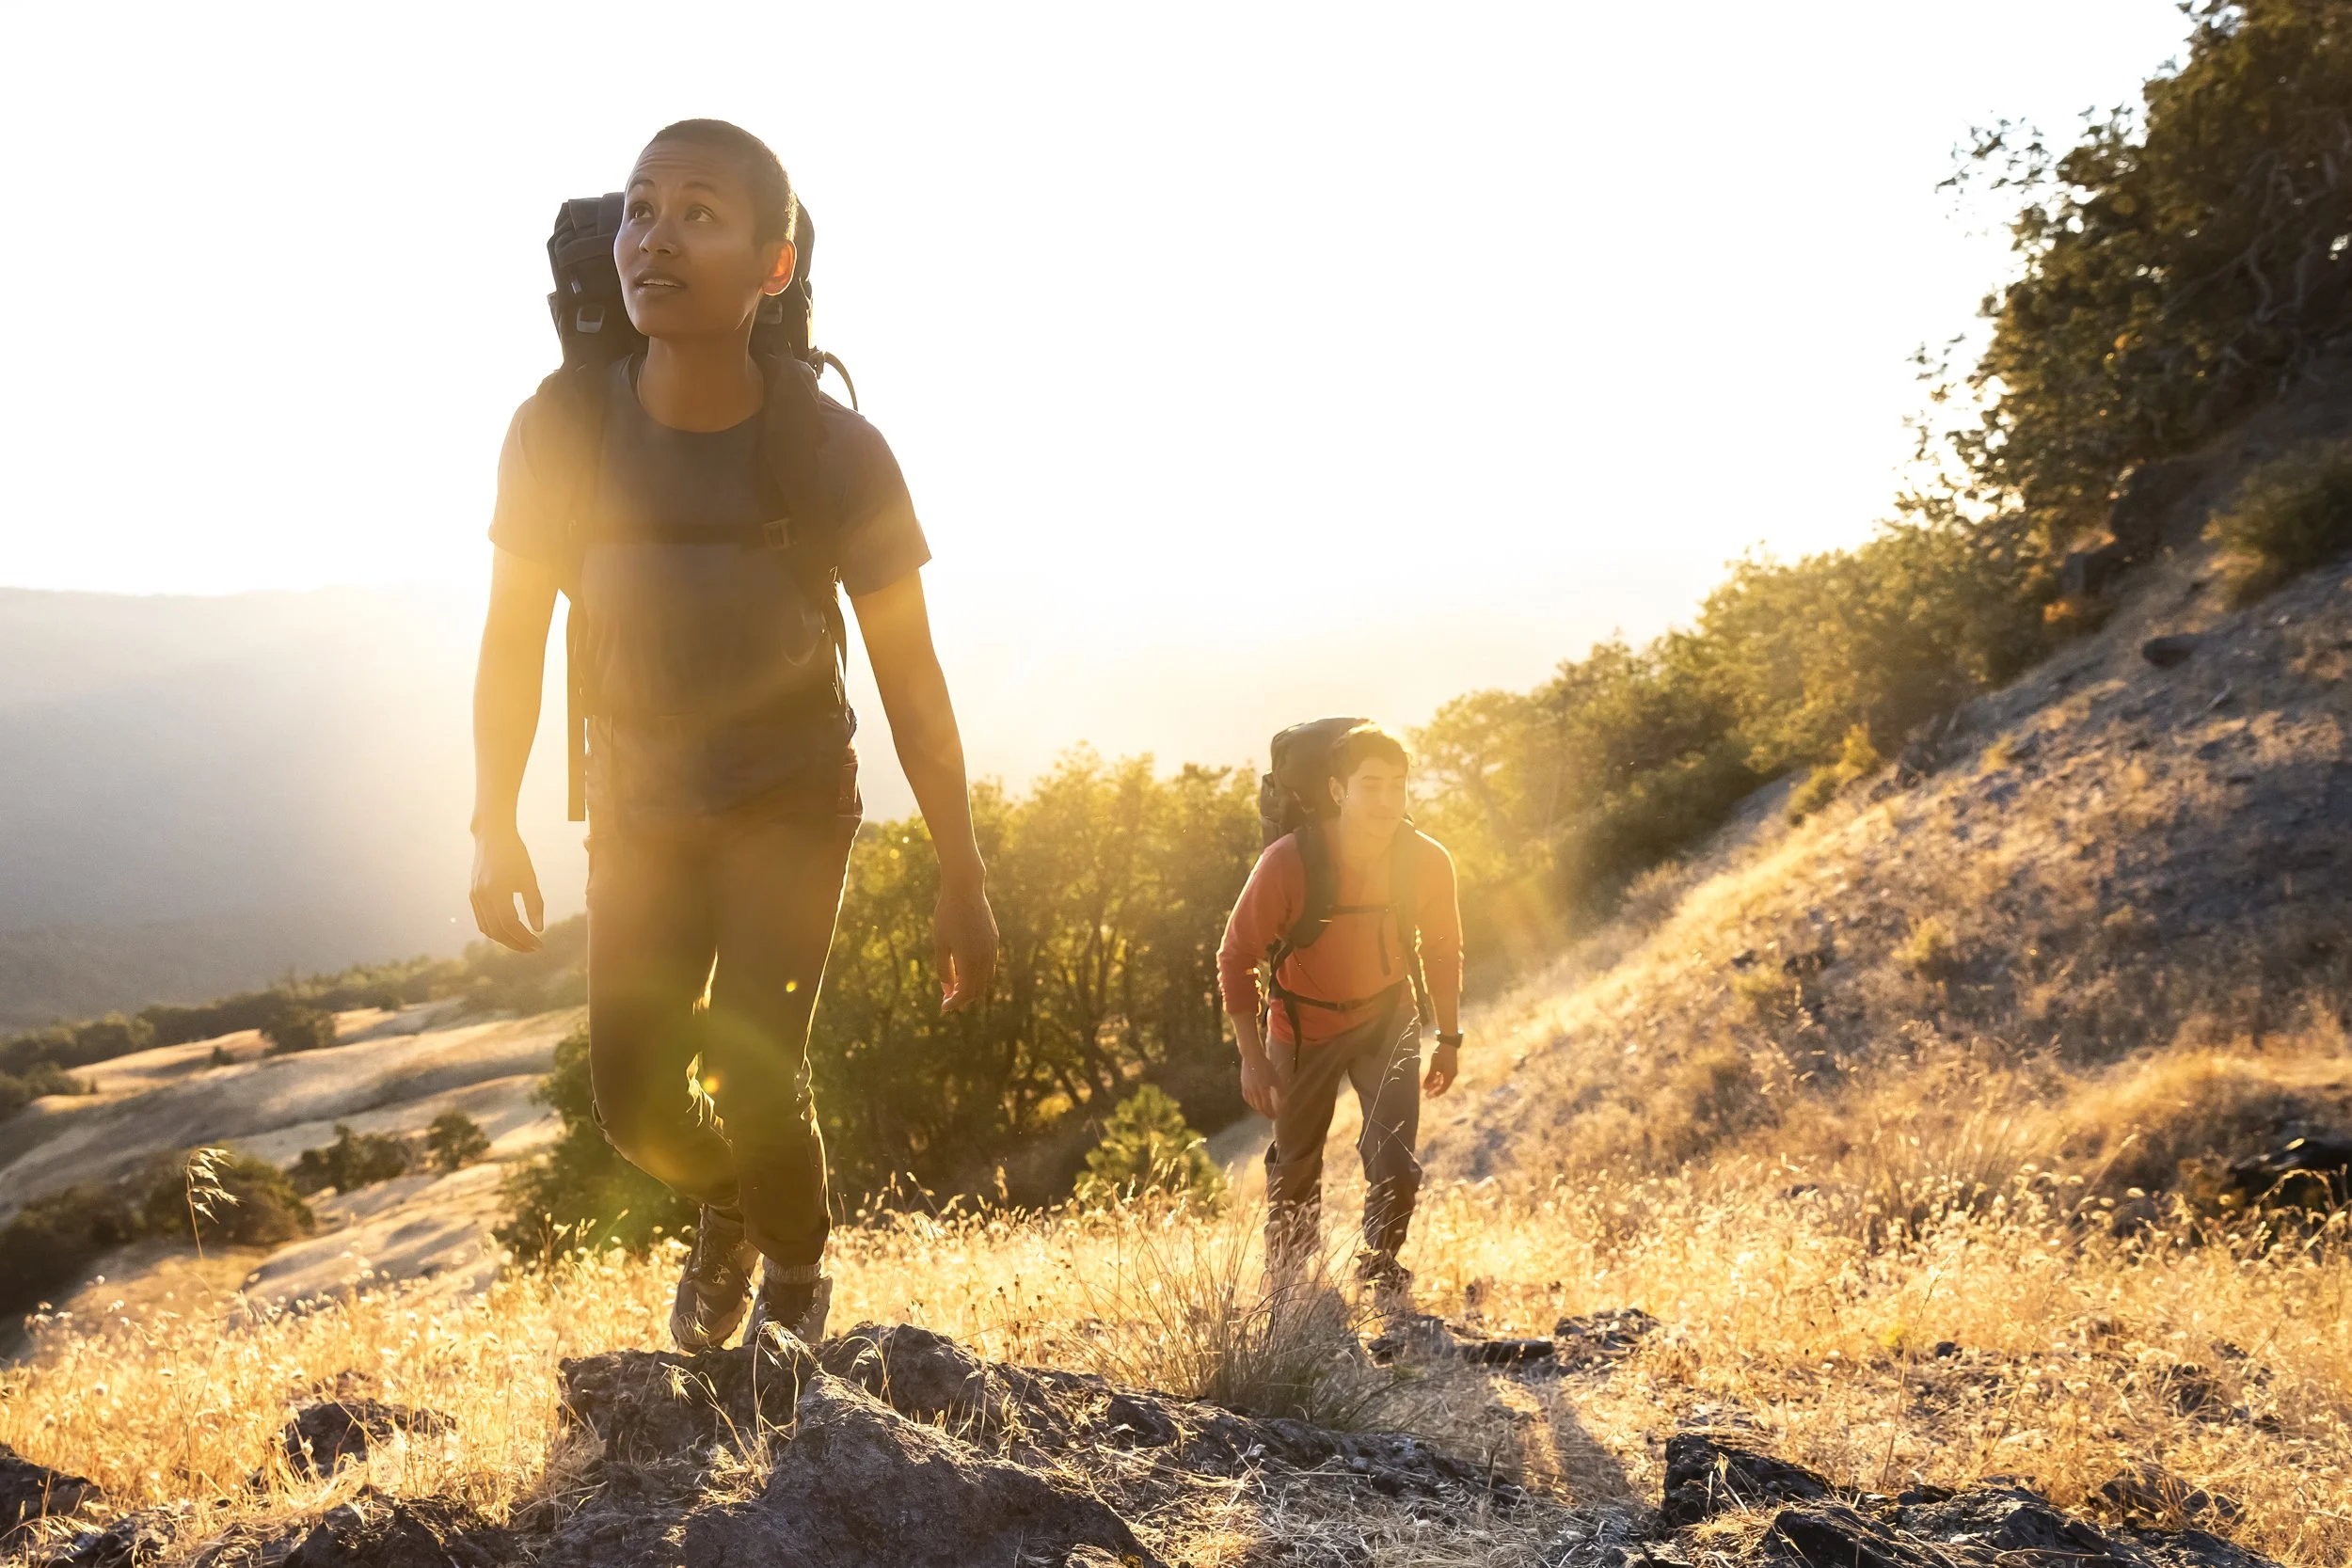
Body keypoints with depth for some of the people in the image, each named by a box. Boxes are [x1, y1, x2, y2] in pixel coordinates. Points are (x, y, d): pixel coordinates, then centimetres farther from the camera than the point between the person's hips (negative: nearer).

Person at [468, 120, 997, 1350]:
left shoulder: (839, 454, -22)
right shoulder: (559, 431, -18)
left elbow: (911, 674, -13)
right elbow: (513, 637, -3)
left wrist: (964, 883, -9)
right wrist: (495, 828, -4)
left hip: (792, 802, -2)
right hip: (639, 808, 3)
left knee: (752, 1077, -15)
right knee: (636, 1102, 2)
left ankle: (795, 1267, 18)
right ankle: (727, 1205, 39)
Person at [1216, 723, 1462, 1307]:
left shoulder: (1428, 861, -19)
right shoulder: (1287, 862, -29)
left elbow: (1442, 950, 1)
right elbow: (1236, 957, -16)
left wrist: (1449, 1038, 5)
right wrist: (1253, 1056, -18)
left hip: (1388, 1020, 1)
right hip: (1303, 1026, -1)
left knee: (1395, 1162, -11)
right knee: (1295, 1171, 13)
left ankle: (1381, 1276, 18)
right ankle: (1287, 1290, 39)